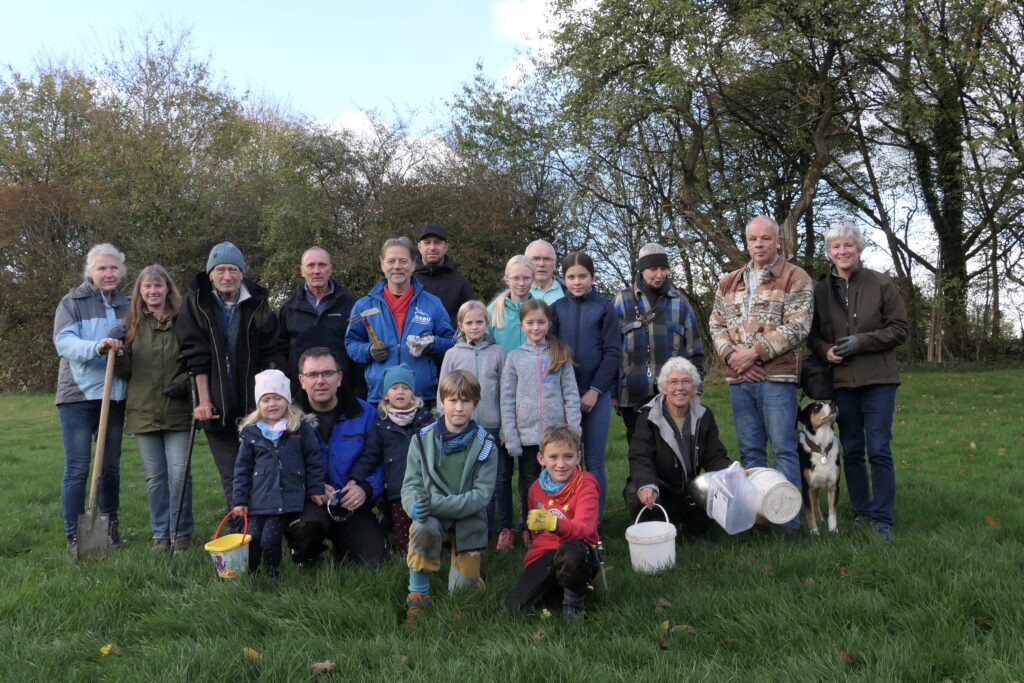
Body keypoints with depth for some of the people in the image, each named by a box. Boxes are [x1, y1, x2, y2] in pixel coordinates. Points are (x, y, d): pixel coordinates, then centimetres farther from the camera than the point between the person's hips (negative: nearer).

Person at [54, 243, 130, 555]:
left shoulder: (126, 305, 11)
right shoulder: (73, 301, -1)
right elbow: (63, 341, -14)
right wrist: (96, 346, -30)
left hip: (115, 396, 4)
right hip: (78, 395, -4)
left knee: (111, 467, 11)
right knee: (77, 468, -3)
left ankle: (110, 527, 23)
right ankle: (74, 537, 4)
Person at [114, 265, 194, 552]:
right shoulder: (132, 323, 6)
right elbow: (124, 372, 7)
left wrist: (183, 382, -12)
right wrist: (119, 351, -12)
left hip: (177, 411, -2)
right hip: (144, 412, 2)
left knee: (179, 474, -1)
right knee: (154, 477, 9)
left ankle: (181, 532, 13)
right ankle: (161, 534, 20)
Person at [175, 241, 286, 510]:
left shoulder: (257, 304, 2)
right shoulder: (198, 303, 0)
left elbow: (272, 356, 1)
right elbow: (196, 356, -5)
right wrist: (204, 400, -11)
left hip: (253, 402, 1)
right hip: (217, 404, 0)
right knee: (231, 478, 2)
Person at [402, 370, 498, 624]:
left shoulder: (484, 444, -9)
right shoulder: (423, 439, -6)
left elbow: (482, 494, -15)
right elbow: (410, 485, -4)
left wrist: (435, 504, -27)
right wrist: (414, 506, -29)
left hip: (469, 519, 0)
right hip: (432, 516, 0)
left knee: (461, 590, -4)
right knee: (422, 529, -35)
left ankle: (468, 572, 34)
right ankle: (418, 596, -14)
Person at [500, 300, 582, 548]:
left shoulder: (561, 355, 3)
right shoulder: (514, 357, 3)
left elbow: (571, 395, 1)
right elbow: (507, 399, 1)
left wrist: (574, 431, -5)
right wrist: (510, 436, -5)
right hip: (526, 434, 0)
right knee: (529, 485, 10)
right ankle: (528, 531, 22)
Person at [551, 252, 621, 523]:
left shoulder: (605, 307, 1)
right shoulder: (556, 308, 5)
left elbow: (613, 352, -3)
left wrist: (595, 390, -9)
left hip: (597, 393, -1)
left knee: (594, 461, 2)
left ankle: (595, 520, 12)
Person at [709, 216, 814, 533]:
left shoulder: (796, 279, -1)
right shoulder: (729, 282, 15)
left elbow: (796, 328, -10)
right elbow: (717, 324, 13)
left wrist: (755, 352, -14)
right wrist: (731, 354, -6)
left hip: (777, 378, -5)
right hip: (738, 379, 5)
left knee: (783, 448, -2)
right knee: (750, 450, 11)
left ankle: (789, 520, 6)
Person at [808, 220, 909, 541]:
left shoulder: (881, 284, -2)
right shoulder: (820, 290, 4)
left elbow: (900, 329, -3)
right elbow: (812, 334, 11)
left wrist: (861, 341, -15)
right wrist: (825, 350, -10)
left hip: (878, 379, -3)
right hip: (841, 380, 3)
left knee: (879, 450, -4)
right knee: (851, 450, 10)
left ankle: (883, 518, 5)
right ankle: (861, 512, 22)